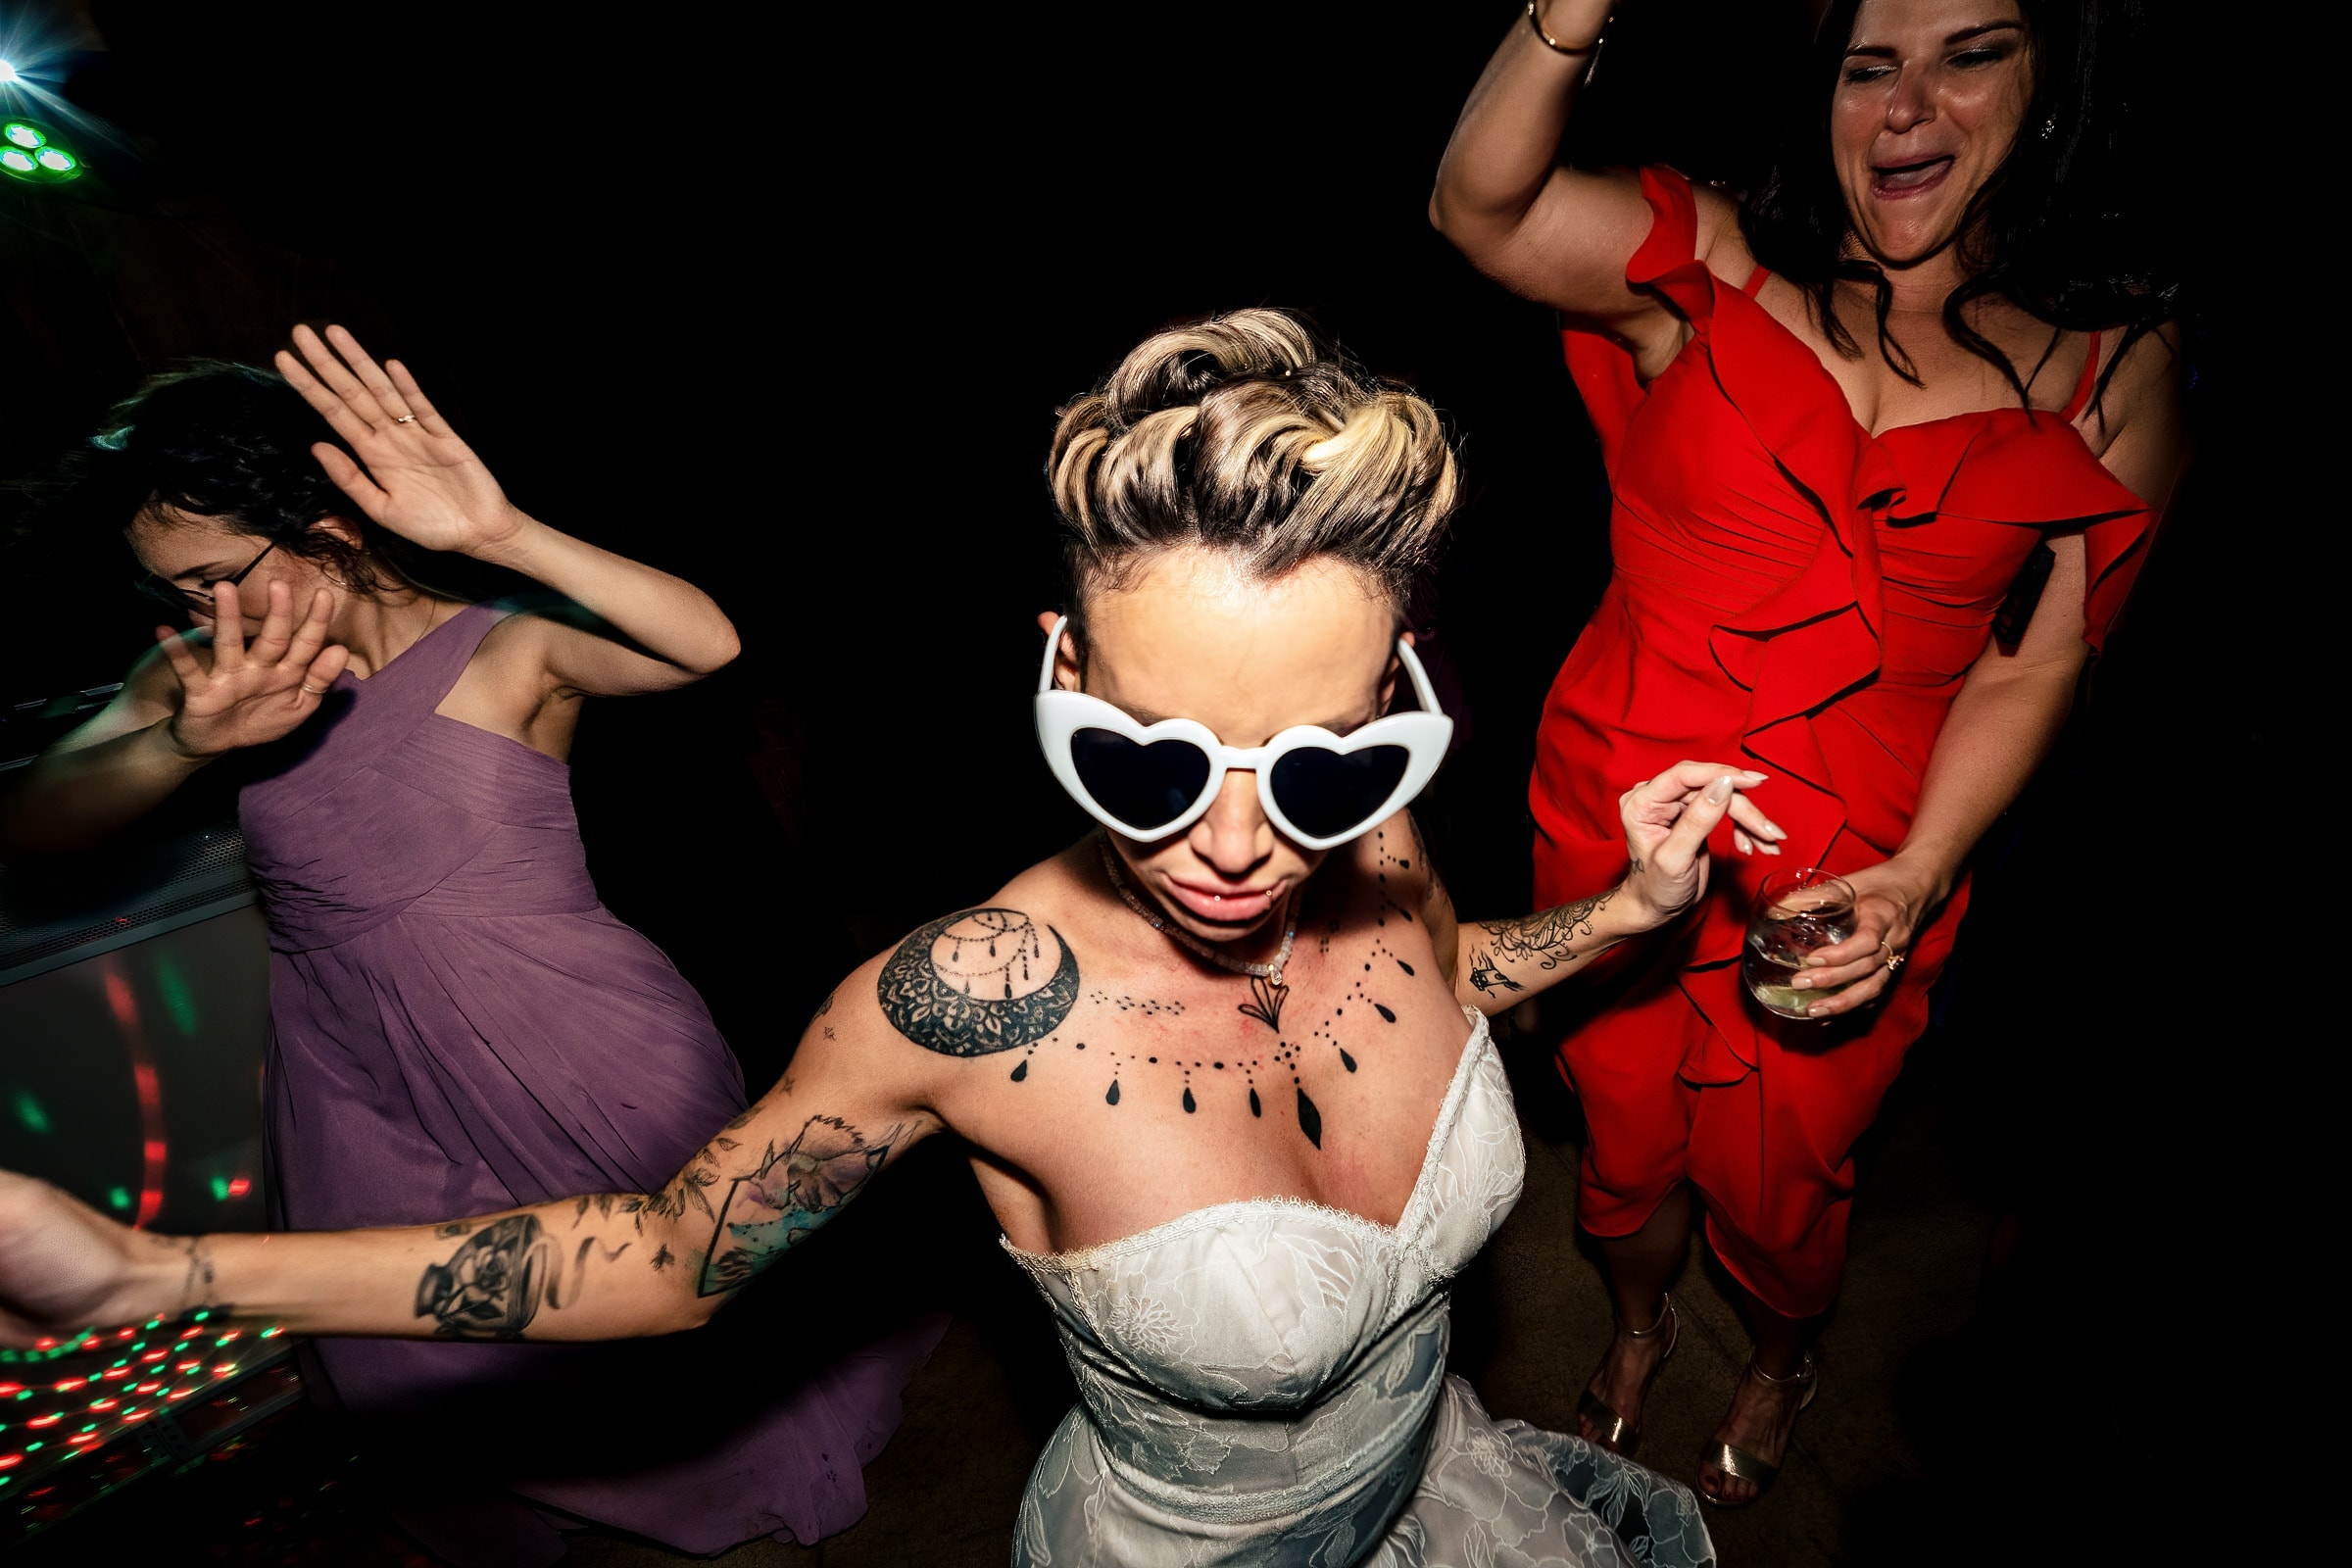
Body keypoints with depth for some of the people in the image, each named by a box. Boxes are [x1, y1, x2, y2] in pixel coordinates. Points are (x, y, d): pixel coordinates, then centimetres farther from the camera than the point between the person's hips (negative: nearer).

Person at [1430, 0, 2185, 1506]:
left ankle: (1784, 1362, 59)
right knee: (1627, 1133, 21)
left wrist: (1914, 878, -15)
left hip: (1856, 884, 1)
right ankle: (1639, 1322, 58)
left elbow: (2034, 662, -4)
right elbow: (1480, 206, -20)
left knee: (1777, 1181, 20)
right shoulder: (1716, 262, -4)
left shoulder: (2117, 356, -2)